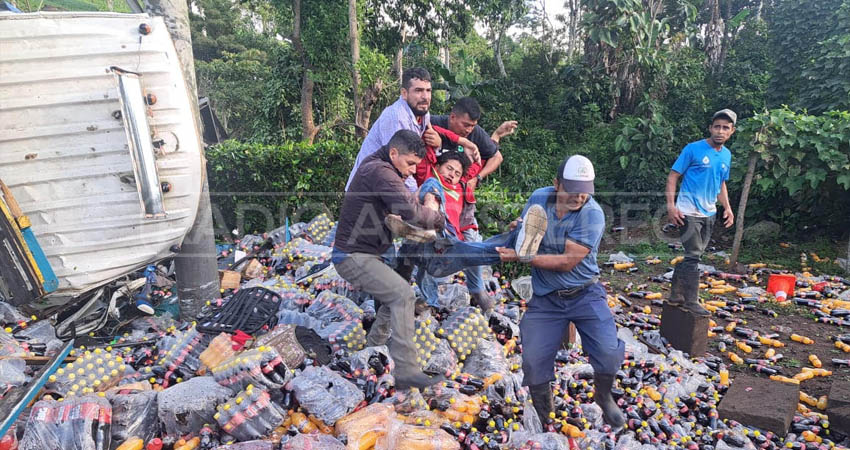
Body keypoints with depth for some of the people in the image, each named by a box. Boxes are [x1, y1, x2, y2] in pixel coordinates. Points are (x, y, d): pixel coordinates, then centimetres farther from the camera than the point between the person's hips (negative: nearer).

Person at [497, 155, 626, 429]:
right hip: (545, 299, 2)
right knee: (533, 362, -5)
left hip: (584, 294, -2)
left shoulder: (592, 214, -18)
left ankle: (604, 396, 24)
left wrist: (521, 257, -24)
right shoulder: (538, 199, -6)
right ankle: (543, 412, 26)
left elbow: (567, 262, -22)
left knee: (609, 352, -12)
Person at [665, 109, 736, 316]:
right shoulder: (693, 149, -11)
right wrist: (671, 205, -18)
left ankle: (676, 295, 23)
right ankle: (692, 301, 4)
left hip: (709, 214, 7)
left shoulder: (727, 155, 9)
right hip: (689, 212, -7)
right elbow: (673, 176, -10)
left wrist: (727, 207, 9)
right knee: (693, 256, -6)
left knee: (692, 256, 12)